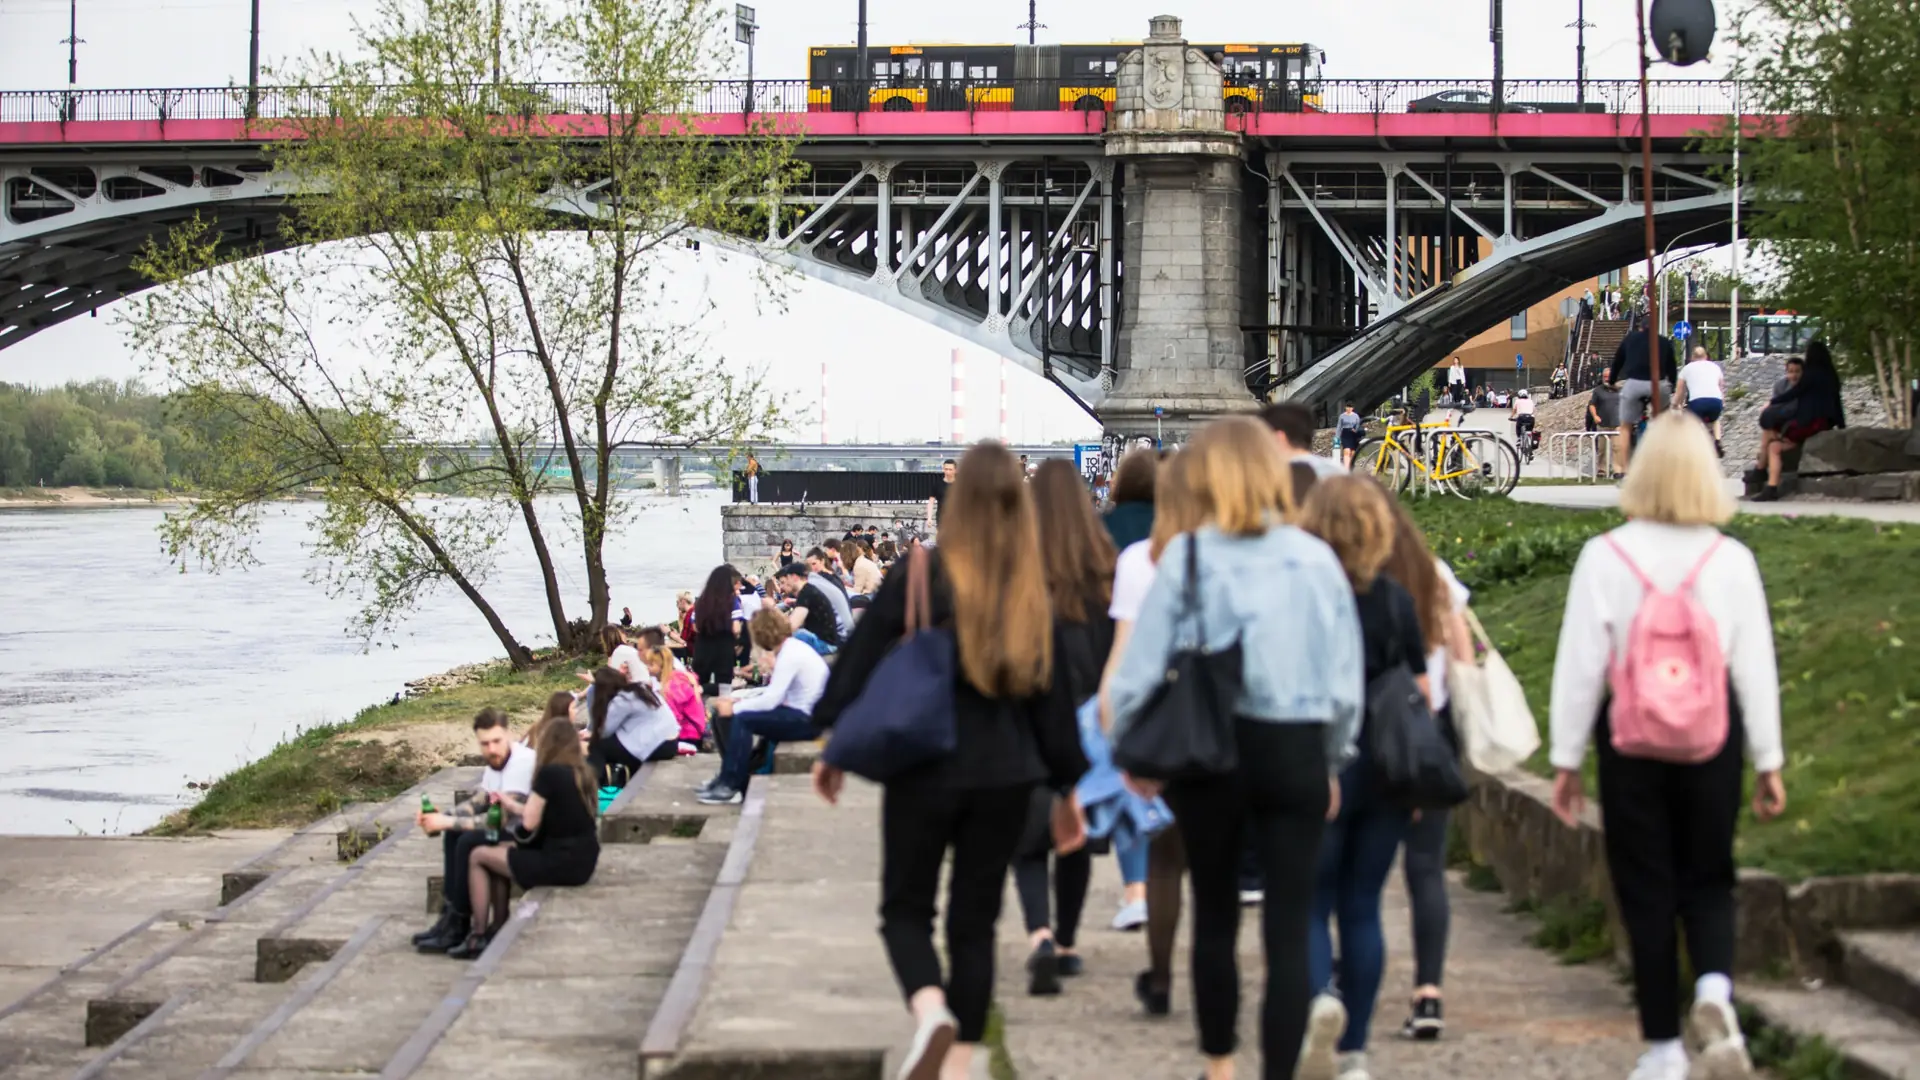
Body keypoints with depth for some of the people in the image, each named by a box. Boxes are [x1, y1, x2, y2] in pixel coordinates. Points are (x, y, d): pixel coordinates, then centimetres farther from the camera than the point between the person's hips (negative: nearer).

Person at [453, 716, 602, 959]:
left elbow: (530, 823, -13)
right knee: (503, 850, 26)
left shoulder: (549, 773, -15)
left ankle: (478, 936, 11)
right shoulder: (582, 774, 8)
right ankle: (498, 929, 25)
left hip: (560, 864, -8)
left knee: (478, 856, 8)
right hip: (583, 863, 8)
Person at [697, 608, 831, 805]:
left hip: (807, 719, -10)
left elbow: (771, 700, -22)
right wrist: (739, 700, 4)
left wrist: (735, 708, -12)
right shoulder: (791, 647, 11)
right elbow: (775, 692, 12)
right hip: (802, 713, 10)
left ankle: (730, 786, -12)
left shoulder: (790, 655, -19)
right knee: (735, 714, 6)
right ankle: (728, 777, 10)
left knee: (741, 720, -18)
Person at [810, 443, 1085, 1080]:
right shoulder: (1034, 596, 1)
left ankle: (931, 1010, -19)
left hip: (925, 769, -3)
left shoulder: (921, 575, -8)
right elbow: (1052, 697, 5)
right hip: (1006, 776, 3)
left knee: (905, 909, 10)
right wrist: (1069, 781, 14)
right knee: (975, 921, 13)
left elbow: (860, 661, -6)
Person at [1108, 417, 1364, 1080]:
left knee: (1214, 917, 17)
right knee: (1289, 930, 3)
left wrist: (1129, 750, 8)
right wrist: (1333, 762, 16)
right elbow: (1346, 678, 3)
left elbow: (1142, 665, -7)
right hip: (1296, 752, 0)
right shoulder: (1317, 559, -1)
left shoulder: (1188, 556, -7)